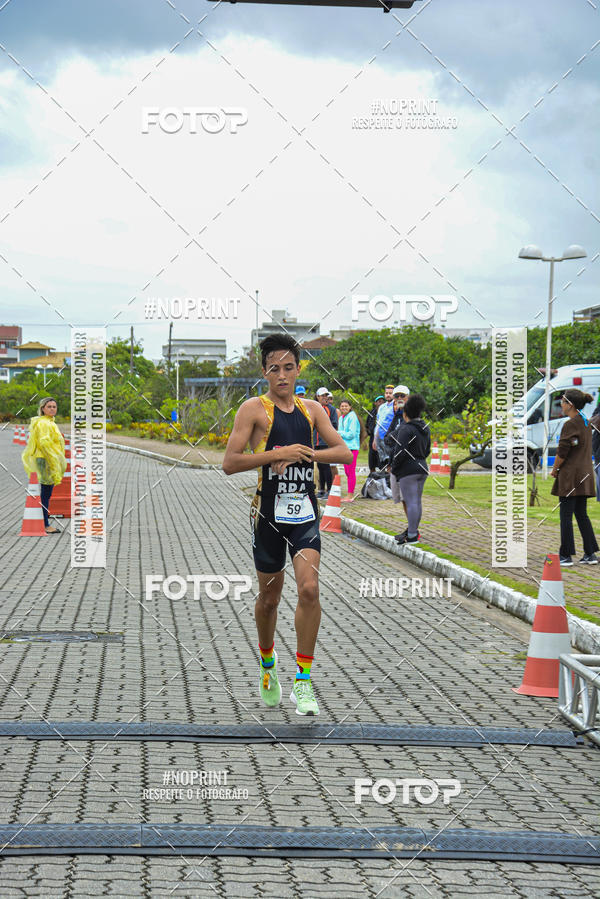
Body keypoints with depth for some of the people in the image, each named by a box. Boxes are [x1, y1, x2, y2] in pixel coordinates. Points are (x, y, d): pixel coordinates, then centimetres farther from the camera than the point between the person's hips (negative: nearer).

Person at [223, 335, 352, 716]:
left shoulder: (312, 409, 10)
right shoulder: (254, 409, -2)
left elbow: (344, 452, 8)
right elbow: (230, 463, -10)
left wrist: (307, 453, -9)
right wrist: (279, 454, -18)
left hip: (305, 512, 2)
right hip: (270, 510, -2)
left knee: (309, 588, -15)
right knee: (269, 597, 10)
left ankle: (303, 680, -8)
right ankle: (268, 664, 36)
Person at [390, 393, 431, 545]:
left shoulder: (406, 429, -16)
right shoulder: (425, 428, 10)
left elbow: (400, 451, -19)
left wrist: (394, 468, -7)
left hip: (408, 470, -9)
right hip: (422, 468, 9)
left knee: (411, 502, -9)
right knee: (417, 501, 14)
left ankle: (412, 535, -11)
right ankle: (413, 530, 22)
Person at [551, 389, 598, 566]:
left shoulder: (570, 425, -16)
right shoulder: (586, 424, 11)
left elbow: (562, 452, -17)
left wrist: (554, 470, -1)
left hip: (571, 476, -9)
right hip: (585, 474, 9)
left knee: (566, 516, -3)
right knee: (582, 515, 13)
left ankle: (565, 556, -1)